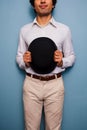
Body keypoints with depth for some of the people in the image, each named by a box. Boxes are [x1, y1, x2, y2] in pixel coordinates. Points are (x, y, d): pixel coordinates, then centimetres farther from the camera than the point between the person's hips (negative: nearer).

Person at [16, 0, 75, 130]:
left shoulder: (64, 29, 1)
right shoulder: (25, 30, 5)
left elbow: (71, 57, 7)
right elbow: (19, 57, 9)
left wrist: (61, 61, -14)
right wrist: (24, 61, -13)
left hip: (55, 85, 0)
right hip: (31, 84, 1)